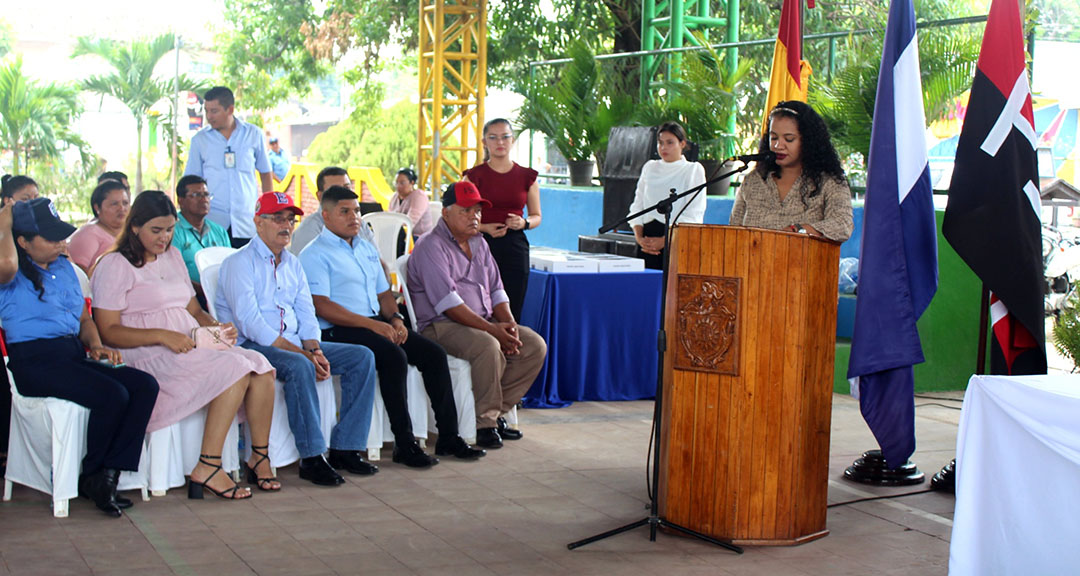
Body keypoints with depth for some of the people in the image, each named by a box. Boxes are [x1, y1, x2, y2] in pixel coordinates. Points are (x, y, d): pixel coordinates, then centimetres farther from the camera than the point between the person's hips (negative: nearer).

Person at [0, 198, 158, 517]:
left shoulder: (64, 267, 22)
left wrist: (96, 345, 6)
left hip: (74, 354, 8)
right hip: (34, 361, -8)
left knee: (145, 386, -16)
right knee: (112, 395, -28)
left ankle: (107, 474, -15)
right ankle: (91, 477, -5)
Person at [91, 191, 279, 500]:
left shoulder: (172, 256, 23)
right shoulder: (114, 266, -1)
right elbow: (108, 331, -10)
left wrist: (217, 327, 2)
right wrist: (162, 336, -20)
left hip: (191, 347, 7)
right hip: (150, 357, -7)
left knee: (261, 367, -18)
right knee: (235, 369, -29)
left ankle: (259, 457, -8)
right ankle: (207, 469, -28)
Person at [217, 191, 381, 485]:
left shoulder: (293, 264, 19)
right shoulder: (239, 263, -5)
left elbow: (306, 316, 14)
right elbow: (251, 324, -16)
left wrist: (315, 351, -9)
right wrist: (303, 354, -20)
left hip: (294, 344, 8)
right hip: (252, 347, -8)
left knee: (362, 357, -7)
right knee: (298, 367, -38)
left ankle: (345, 449, -9)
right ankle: (311, 458, -29)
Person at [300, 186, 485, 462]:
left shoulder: (368, 249, 22)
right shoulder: (315, 254, -3)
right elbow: (321, 306, -14)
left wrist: (395, 319, 2)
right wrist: (372, 324, -20)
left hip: (377, 323, 8)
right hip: (337, 331, -8)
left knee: (433, 353, -9)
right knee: (394, 356, -32)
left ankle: (448, 437, -5)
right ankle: (404, 444, -26)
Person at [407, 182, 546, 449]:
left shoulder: (479, 244, 18)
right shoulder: (431, 246, -9)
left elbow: (496, 290, 18)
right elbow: (448, 303, -20)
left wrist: (508, 322, -4)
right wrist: (491, 329, -24)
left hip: (485, 323, 8)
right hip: (442, 326, -8)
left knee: (535, 345, -10)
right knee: (488, 347, -35)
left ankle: (495, 410, -3)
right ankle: (485, 421, -20)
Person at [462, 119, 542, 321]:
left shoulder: (527, 176, 10)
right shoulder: (475, 175, 4)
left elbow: (537, 216, 16)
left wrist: (524, 223, -6)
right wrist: (484, 227, -12)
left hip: (515, 247, 2)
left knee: (512, 312, -2)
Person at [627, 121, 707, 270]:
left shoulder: (694, 170, 4)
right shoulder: (649, 168, 17)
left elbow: (692, 215, -6)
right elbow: (637, 206, 15)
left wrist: (665, 240, -13)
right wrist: (639, 238, -2)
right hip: (647, 240, 4)